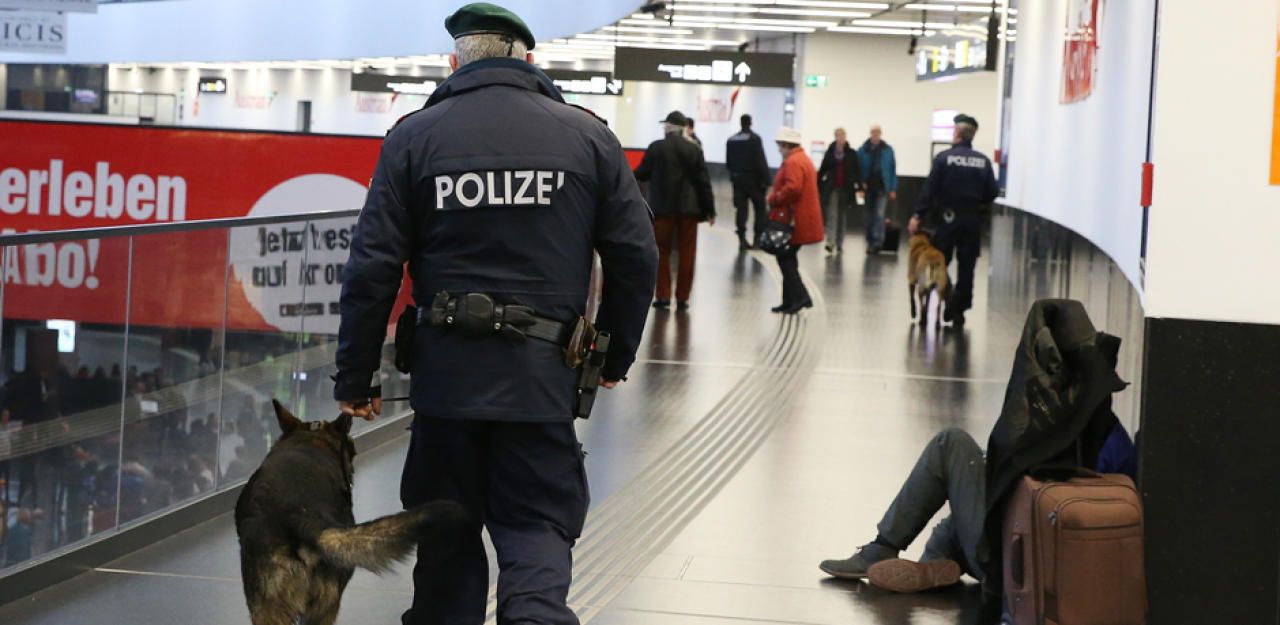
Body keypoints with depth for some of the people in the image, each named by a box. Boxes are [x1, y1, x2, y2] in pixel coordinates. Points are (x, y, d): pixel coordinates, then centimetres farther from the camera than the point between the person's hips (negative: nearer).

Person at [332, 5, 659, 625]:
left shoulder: (414, 136, 1)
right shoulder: (586, 134, 3)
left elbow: (372, 267, -2)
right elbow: (636, 255, 3)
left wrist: (355, 378, 4)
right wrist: (615, 355, 15)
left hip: (447, 370, 0)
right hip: (544, 373, 0)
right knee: (538, 526, 7)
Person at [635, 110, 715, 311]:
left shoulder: (656, 148, -5)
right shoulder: (694, 149, 0)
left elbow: (641, 174, 2)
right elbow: (704, 181, 0)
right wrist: (709, 210, 4)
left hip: (663, 207, -1)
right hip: (689, 208, 1)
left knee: (662, 252, 8)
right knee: (686, 253, 6)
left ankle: (663, 296, 6)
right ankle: (682, 297, 6)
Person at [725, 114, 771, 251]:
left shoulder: (731, 140, 6)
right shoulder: (754, 139, -11)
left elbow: (728, 162, 8)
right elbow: (761, 161, -15)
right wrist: (766, 180, -13)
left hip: (738, 179, 5)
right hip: (753, 179, -4)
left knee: (741, 209, 5)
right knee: (760, 209, 6)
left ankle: (742, 239, 0)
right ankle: (758, 238, 1)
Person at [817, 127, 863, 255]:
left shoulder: (852, 154, 0)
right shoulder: (830, 152, 1)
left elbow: (857, 171, -3)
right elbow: (823, 170, 4)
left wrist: (860, 186, -11)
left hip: (846, 189, 1)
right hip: (832, 189, -1)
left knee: (842, 217, 10)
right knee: (832, 215, -10)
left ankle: (839, 244, 17)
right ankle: (830, 243, -17)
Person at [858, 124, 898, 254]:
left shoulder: (887, 150, 1)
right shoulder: (863, 150, 2)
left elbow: (893, 170, 3)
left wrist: (893, 189, -1)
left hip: (882, 188, -2)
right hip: (868, 188, 2)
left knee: (879, 215, -14)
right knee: (870, 216, 11)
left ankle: (878, 241, -18)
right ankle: (870, 242, 21)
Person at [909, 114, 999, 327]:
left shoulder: (944, 158, -7)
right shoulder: (983, 161, 0)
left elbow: (929, 189, -11)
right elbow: (992, 192, -1)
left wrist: (918, 215, -10)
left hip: (948, 218, -2)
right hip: (972, 220, 2)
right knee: (966, 267, 7)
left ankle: (947, 303, 1)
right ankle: (959, 308, 4)